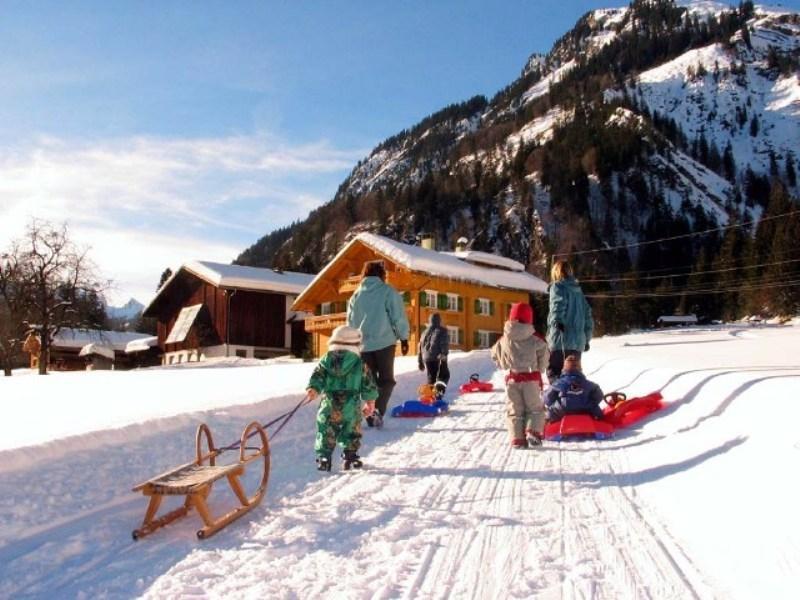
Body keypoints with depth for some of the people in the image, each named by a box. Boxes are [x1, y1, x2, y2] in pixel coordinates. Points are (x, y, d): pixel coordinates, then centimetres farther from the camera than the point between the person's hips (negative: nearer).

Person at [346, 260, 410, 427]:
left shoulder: (356, 295, 12)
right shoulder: (388, 291, -2)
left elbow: (351, 322, 16)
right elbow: (398, 316, -6)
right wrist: (403, 338, 1)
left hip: (363, 344, 4)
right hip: (384, 342, -4)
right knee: (386, 379, 5)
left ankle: (371, 413, 6)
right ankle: (378, 410, -14)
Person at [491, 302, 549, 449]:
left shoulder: (504, 340, -3)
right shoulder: (536, 340, -8)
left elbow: (496, 356, 10)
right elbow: (543, 360, 1)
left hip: (512, 379, 1)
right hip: (531, 378, -1)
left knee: (514, 410, 8)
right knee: (535, 408, 13)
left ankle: (518, 439, 0)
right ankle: (533, 431, -6)